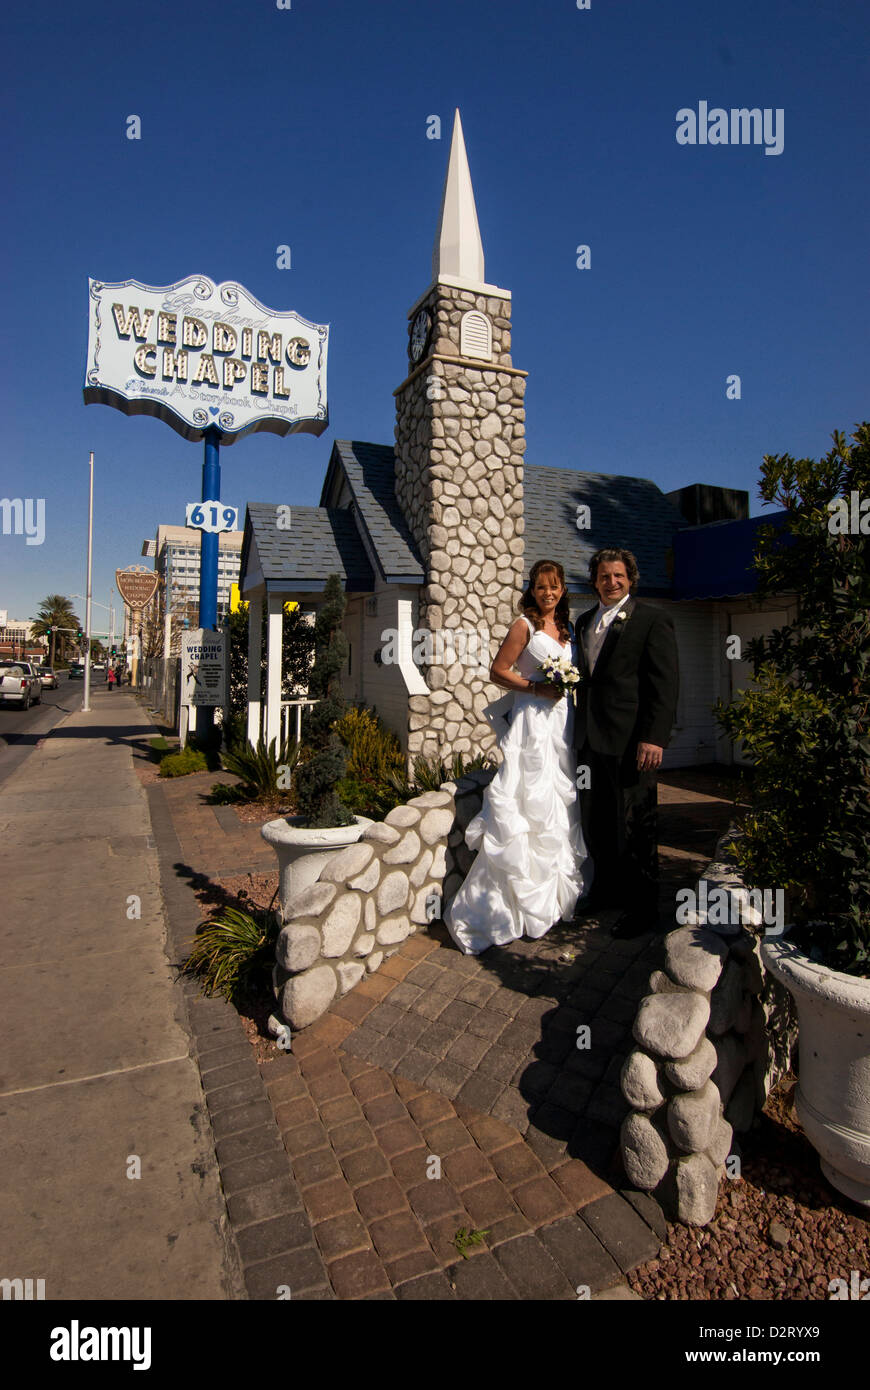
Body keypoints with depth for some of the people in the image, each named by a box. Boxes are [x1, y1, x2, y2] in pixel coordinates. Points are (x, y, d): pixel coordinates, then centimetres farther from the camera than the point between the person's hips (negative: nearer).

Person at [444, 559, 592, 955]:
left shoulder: (567, 629, 14)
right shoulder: (525, 626, -5)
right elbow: (497, 671, -9)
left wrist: (569, 686, 6)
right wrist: (537, 688, -17)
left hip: (564, 722, 7)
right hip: (533, 721, -7)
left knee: (562, 803, 13)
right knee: (531, 806, -9)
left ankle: (555, 894, 30)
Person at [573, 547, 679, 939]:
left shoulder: (652, 620, -3)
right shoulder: (584, 622, 17)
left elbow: (665, 684, -9)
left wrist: (654, 737, -17)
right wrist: (580, 729, 10)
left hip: (630, 740, -6)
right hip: (590, 737, 7)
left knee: (634, 827, 2)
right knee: (595, 822, 16)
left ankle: (643, 909, 18)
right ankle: (608, 889, 35)